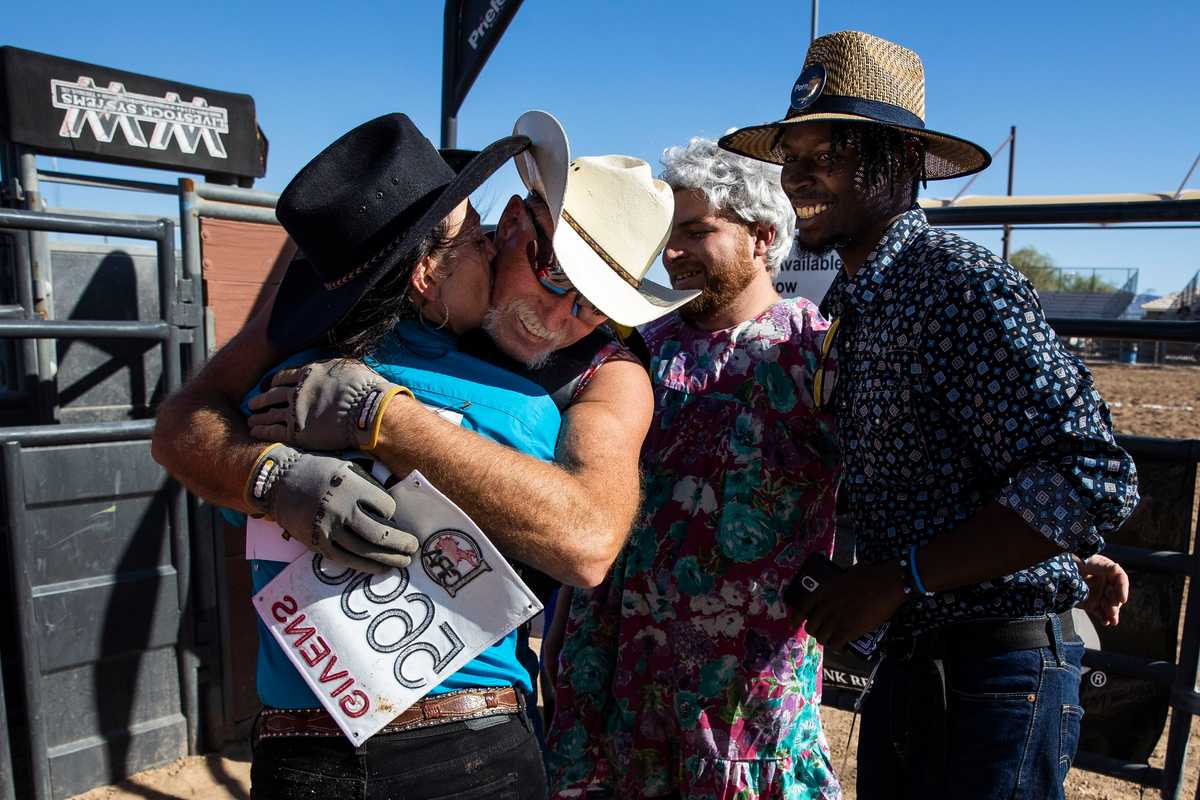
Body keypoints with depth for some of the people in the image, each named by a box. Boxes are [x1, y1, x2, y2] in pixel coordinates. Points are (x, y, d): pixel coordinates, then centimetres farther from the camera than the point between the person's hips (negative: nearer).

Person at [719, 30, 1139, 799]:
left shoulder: (961, 281, -19)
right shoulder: (848, 308, 8)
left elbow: (1095, 478, -25)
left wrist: (899, 577, -23)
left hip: (996, 669, -8)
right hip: (908, 657, 8)